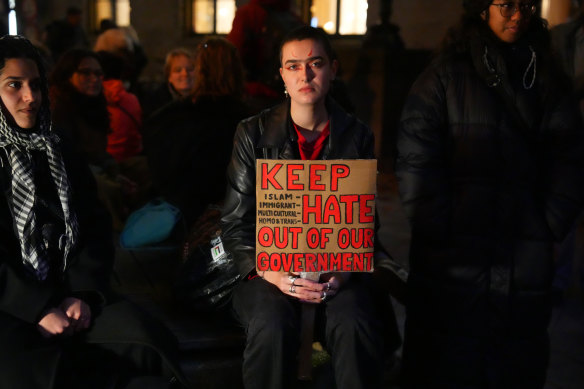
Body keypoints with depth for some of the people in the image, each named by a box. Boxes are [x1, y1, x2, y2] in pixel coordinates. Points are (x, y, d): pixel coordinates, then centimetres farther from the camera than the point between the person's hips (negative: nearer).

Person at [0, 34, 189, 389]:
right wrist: (39, 308, -16)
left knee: (149, 342, -21)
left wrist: (83, 293, -8)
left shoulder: (62, 152, 16)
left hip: (70, 293, 4)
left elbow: (96, 228, 9)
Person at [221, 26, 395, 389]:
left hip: (338, 269, 1)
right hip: (269, 266, 0)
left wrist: (345, 271, -12)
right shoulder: (253, 133, 2)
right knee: (273, 326, -32)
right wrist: (273, 274, -15)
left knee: (356, 325, -31)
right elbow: (236, 225, 2)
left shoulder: (358, 137, 6)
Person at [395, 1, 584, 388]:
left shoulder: (549, 79, 12)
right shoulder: (445, 75, 1)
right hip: (452, 257, -3)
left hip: (526, 264, 3)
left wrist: (550, 227, -1)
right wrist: (440, 230, -10)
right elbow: (415, 160, -5)